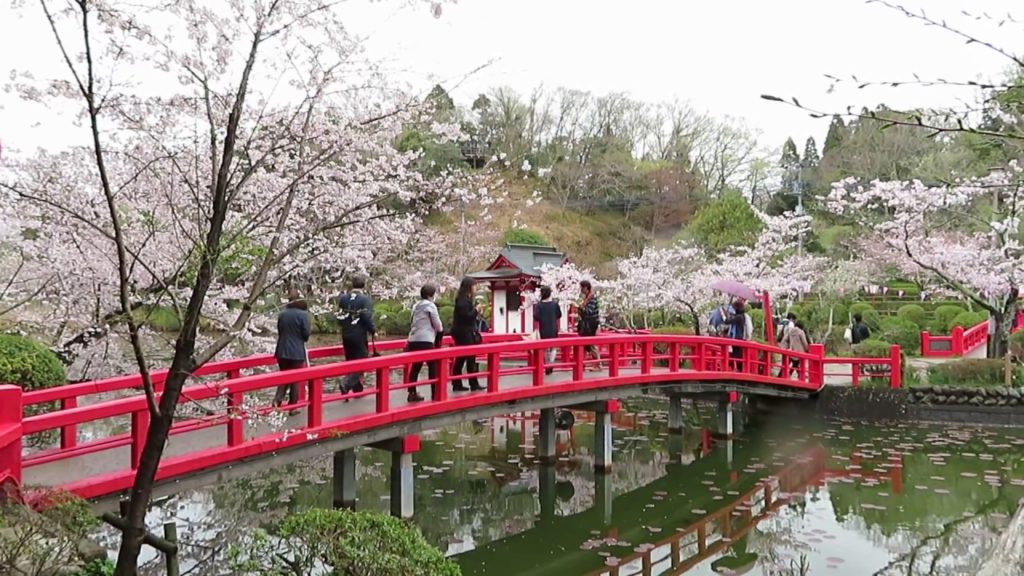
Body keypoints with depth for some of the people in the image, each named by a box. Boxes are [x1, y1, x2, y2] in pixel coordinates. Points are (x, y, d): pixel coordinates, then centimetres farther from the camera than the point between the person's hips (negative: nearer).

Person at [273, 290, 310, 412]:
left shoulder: (282, 314, 2)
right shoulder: (303, 314, -13)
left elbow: (279, 331, 9)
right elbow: (306, 334, -10)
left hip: (282, 351, 4)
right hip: (297, 352, -4)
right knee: (295, 379, 7)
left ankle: (277, 400, 0)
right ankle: (292, 407, 11)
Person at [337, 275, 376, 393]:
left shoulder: (343, 298, 7)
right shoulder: (365, 299, -10)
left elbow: (339, 316, 8)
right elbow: (367, 317, -17)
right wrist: (373, 330, -4)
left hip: (346, 335, 6)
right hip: (359, 335, -6)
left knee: (351, 362, 15)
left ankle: (357, 389, 23)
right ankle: (347, 385, -19)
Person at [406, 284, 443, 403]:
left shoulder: (416, 306, 18)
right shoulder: (430, 305, -3)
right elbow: (437, 325, -3)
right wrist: (440, 330, 20)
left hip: (413, 340, 7)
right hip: (425, 340, -7)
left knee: (415, 367, 9)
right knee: (433, 366, 1)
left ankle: (412, 393, 7)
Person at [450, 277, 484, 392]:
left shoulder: (462, 298, 14)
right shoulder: (463, 300, -16)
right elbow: (466, 316, -22)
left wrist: (475, 312, 8)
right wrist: (476, 310, -11)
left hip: (462, 332, 10)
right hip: (464, 332, -10)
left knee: (461, 358, 10)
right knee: (470, 357, -4)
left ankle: (457, 384, 12)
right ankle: (473, 383, 0)